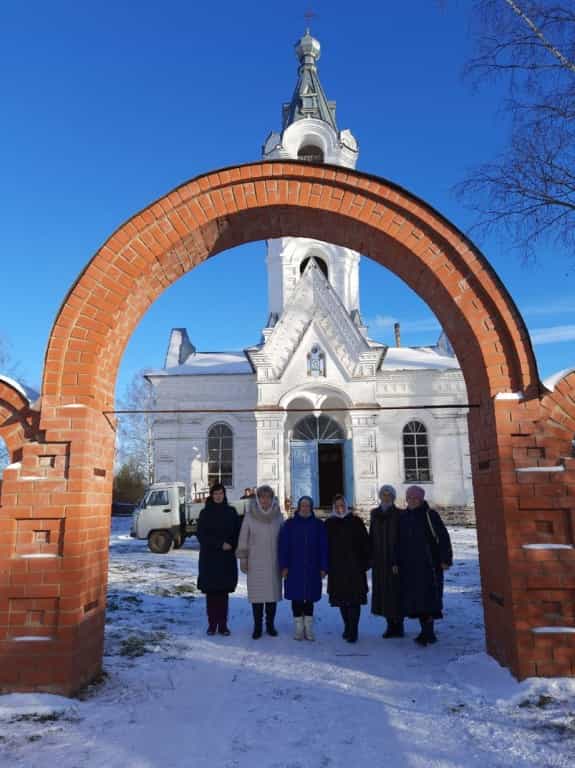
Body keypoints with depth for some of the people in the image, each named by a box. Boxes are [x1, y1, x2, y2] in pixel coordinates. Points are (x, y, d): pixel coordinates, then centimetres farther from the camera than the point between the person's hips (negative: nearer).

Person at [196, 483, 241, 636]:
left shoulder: (231, 512, 6)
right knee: (211, 592, 1)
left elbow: (237, 533, 7)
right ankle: (212, 624, 11)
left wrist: (230, 545, -11)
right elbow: (201, 535, -5)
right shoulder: (205, 513, 2)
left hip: (227, 559, 1)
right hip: (209, 558, -1)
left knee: (223, 592, 2)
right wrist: (220, 544, -13)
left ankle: (223, 625, 9)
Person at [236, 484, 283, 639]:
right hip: (255, 562, -2)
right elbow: (243, 538, 0)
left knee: (273, 592, 7)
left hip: (273, 562, 2)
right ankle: (257, 626, 13)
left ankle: (270, 625, 22)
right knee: (256, 594, 0)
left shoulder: (278, 516, 2)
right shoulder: (250, 516, -3)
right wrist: (243, 558, -1)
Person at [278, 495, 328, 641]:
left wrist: (323, 567, -2)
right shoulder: (289, 524, 1)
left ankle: (309, 628, 17)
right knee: (297, 598, 4)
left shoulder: (318, 525, 3)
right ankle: (298, 628, 15)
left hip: (312, 569, 1)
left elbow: (323, 547, 2)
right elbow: (283, 546, 0)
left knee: (310, 598, 7)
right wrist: (284, 566, -6)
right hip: (294, 568, -1)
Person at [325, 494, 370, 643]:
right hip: (336, 568, 2)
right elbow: (326, 546, 7)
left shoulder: (356, 521, 0)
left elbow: (365, 543, 0)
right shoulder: (329, 523, 5)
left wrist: (365, 562, -4)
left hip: (354, 567, -2)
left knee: (354, 599, -5)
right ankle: (347, 627, 25)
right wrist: (326, 566, 3)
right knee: (342, 599, 10)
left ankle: (352, 631, 0)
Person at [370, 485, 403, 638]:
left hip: (394, 558, -5)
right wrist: (370, 557, 6)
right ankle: (390, 625, 19)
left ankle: (398, 625, 11)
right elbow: (371, 536, 10)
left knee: (395, 591, -1)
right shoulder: (374, 513, 7)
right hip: (379, 559, 5)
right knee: (383, 591, 8)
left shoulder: (398, 514, -7)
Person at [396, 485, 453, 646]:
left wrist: (445, 559, -11)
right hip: (409, 566, 5)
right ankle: (427, 631, 19)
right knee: (415, 597, 8)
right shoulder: (402, 516, 7)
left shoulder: (430, 515, -7)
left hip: (428, 564, -5)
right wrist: (397, 561, 13)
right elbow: (399, 541, 14)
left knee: (428, 596, -7)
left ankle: (427, 633, -2)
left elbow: (443, 537, -7)